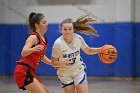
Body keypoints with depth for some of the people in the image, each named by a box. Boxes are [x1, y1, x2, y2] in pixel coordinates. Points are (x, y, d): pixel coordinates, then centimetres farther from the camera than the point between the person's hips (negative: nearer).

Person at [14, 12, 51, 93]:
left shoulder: (44, 39, 13)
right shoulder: (33, 37, -13)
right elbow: (23, 53, -28)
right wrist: (34, 48, -47)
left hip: (30, 71, 10)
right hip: (23, 70, -10)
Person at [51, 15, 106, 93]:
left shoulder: (78, 38, -16)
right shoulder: (58, 43, -26)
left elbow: (88, 50, 3)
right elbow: (53, 62, -15)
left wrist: (100, 49, -13)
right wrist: (61, 63, -36)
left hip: (79, 70, 2)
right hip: (65, 73, -2)